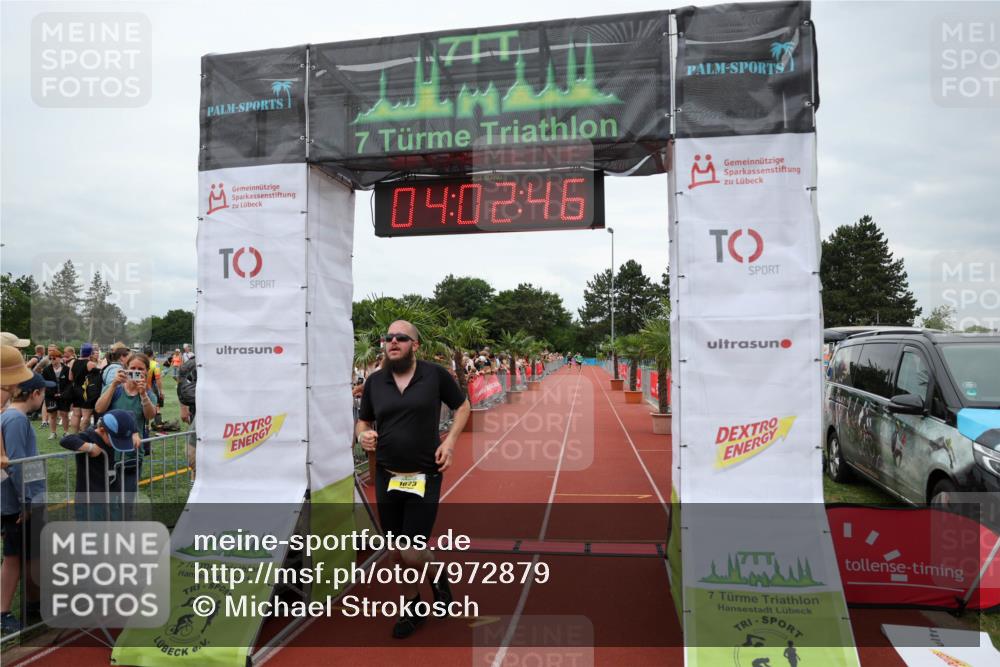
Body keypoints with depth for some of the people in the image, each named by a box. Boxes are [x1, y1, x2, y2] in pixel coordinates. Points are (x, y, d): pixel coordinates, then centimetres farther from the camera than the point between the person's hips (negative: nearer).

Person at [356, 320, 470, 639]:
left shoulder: (435, 374, -6)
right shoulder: (374, 381, 2)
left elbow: (463, 406, 6)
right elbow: (363, 421, 13)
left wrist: (450, 440, -7)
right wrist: (362, 435, -11)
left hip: (425, 478, -3)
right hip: (387, 478, 4)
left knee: (412, 555, -7)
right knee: (396, 553, 13)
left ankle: (437, 572, 30)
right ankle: (413, 608, 38)